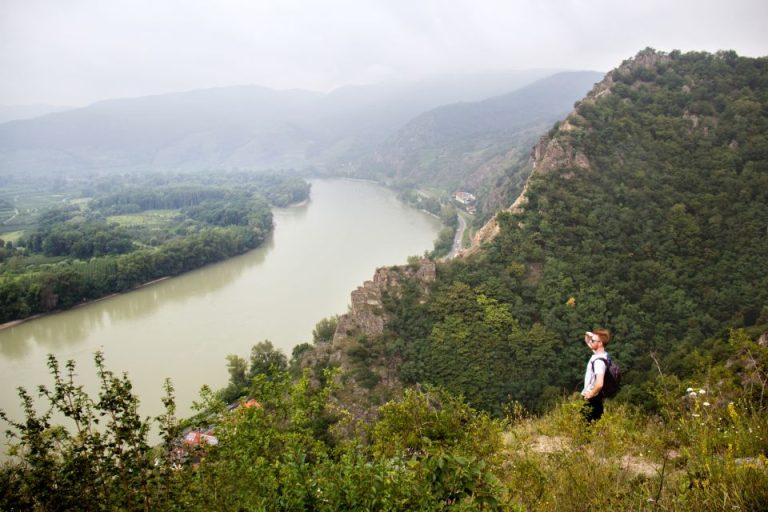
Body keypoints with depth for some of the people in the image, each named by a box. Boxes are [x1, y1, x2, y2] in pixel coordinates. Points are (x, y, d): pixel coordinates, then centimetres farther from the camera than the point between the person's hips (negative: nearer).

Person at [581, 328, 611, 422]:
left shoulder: (599, 361, -26)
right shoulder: (597, 353, 2)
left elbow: (599, 384, -36)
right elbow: (587, 341, 22)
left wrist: (590, 395, -21)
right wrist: (588, 336, 1)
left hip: (592, 399, -9)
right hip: (593, 398, 9)